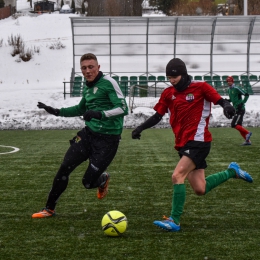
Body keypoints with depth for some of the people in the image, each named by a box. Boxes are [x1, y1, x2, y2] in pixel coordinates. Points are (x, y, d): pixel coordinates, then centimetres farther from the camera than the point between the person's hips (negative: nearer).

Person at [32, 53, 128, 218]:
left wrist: (100, 114, -34)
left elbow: (123, 108, -21)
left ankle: (103, 179, 33)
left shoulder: (108, 83, -13)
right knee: (65, 168, -3)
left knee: (88, 182, -5)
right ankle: (49, 209, 12)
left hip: (108, 139, -6)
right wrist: (57, 112, 20)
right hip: (89, 133, 6)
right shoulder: (87, 87, 10)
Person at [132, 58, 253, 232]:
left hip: (198, 141, -7)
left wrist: (227, 106, -32)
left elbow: (220, 100, -9)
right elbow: (158, 116, 9)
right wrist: (141, 128, -6)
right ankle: (232, 172, 30)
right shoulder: (168, 94, 9)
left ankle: (174, 220, -14)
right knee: (200, 190, 7)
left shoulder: (200, 87, -5)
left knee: (177, 176, -21)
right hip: (183, 144, 7)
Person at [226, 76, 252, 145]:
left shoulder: (236, 88, -13)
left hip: (240, 109, -9)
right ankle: (247, 141, 12)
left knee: (234, 125, -14)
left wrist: (242, 103, -19)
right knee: (239, 126, 9)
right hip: (237, 110, 9)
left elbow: (246, 95, -14)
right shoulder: (229, 89, 13)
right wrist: (227, 100, 7)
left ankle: (247, 133, -5)